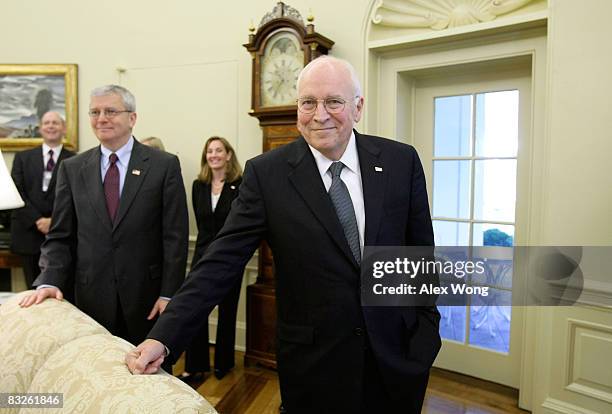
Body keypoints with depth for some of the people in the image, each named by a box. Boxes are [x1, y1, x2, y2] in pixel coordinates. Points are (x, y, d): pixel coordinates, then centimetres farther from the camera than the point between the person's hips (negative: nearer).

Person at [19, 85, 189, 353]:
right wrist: (49, 281, -8)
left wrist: (168, 294, -9)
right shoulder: (72, 168, 6)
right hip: (91, 297, 2)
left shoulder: (165, 165, -4)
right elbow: (60, 235, 7)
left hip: (147, 296, -2)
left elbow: (175, 236, -6)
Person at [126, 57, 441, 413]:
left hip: (398, 353, 2)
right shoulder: (266, 173, -10)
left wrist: (426, 331, 4)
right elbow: (223, 260, -12)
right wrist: (164, 337, -18)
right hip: (314, 362, -1)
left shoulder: (402, 161, -5)